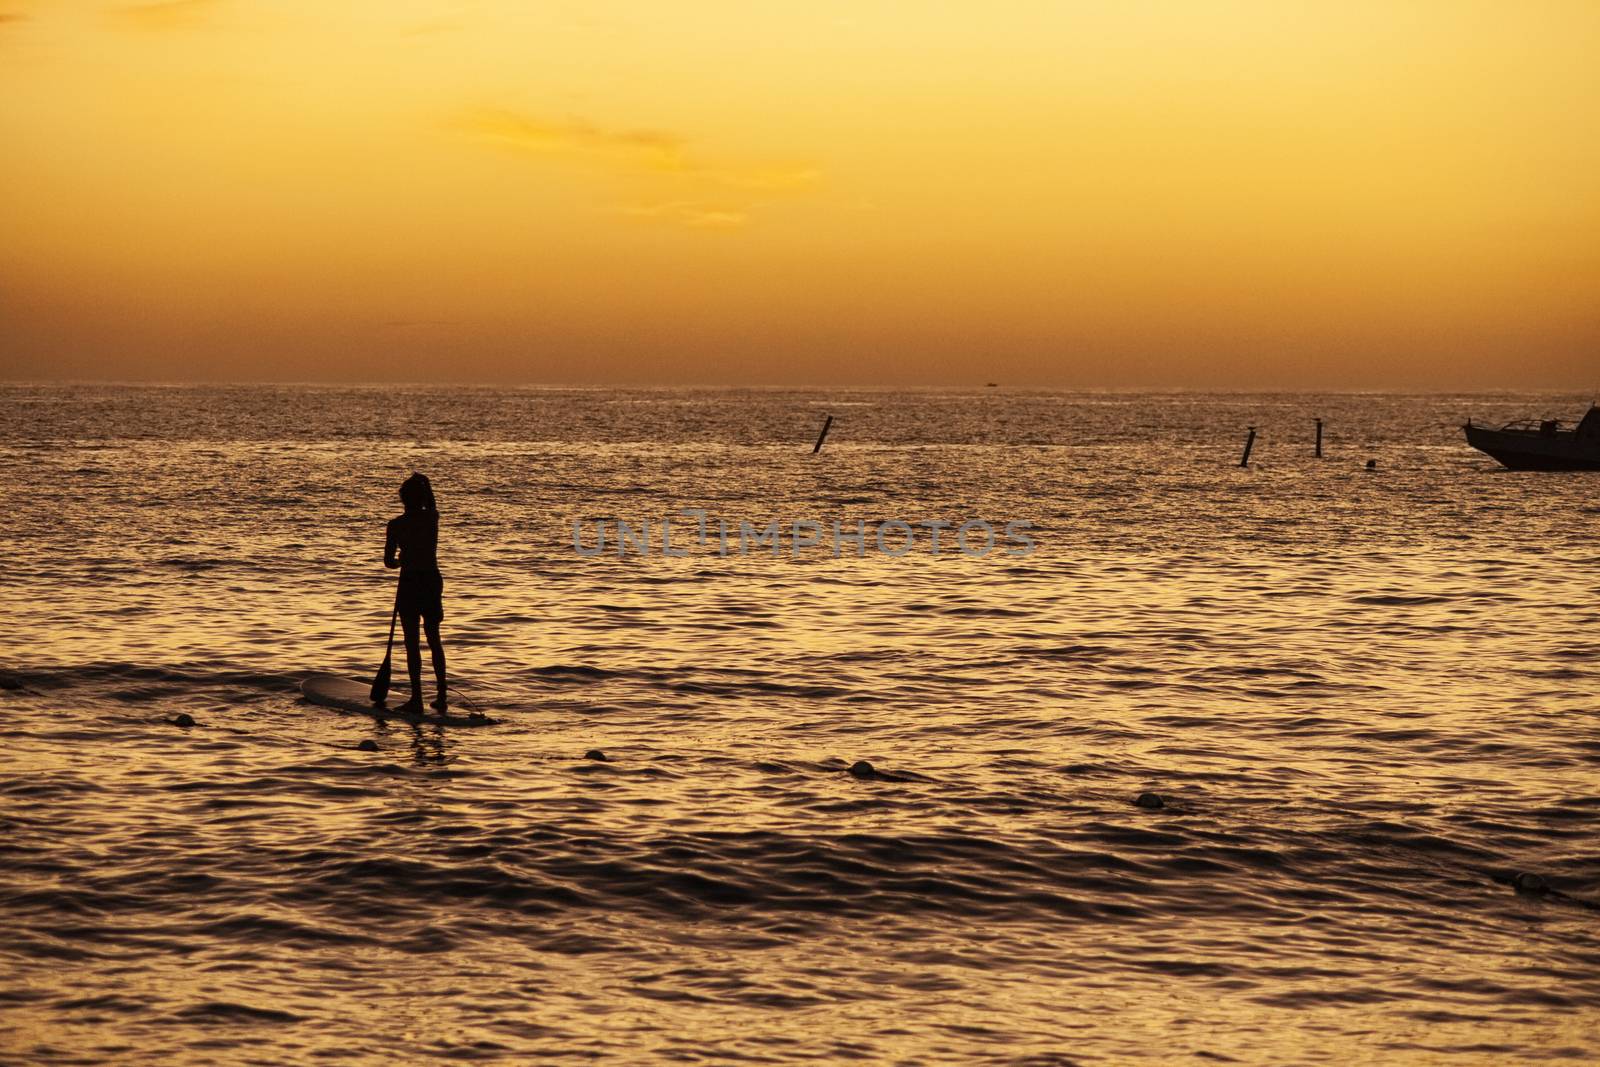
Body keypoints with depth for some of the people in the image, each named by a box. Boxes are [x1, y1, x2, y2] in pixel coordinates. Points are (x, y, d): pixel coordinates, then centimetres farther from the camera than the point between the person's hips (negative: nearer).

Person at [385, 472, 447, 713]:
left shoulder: (397, 525, -10)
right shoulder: (432, 518, -1)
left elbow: (389, 562, -6)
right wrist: (423, 483, 23)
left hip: (410, 583, -4)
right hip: (433, 580, 4)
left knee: (412, 642, 1)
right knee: (434, 639, 15)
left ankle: (417, 699, 1)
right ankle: (442, 697, 16)